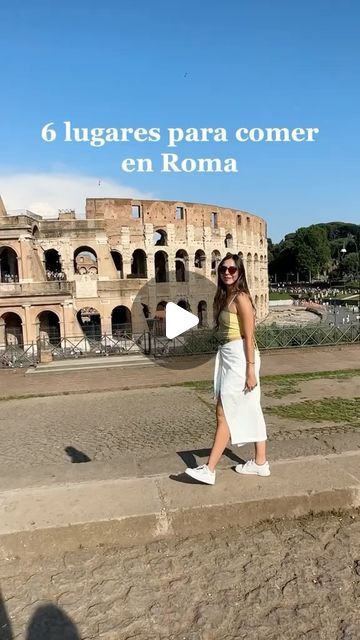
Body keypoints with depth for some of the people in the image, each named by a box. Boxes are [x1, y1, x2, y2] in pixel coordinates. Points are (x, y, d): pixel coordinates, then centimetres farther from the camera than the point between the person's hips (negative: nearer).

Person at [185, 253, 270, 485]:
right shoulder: (225, 297, 13)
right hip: (229, 356, 10)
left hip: (239, 357, -10)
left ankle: (209, 470, 3)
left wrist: (250, 370, -18)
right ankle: (261, 463, 26)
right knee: (250, 412, 15)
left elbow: (249, 337, -16)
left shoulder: (241, 298, -13)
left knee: (224, 414, -5)